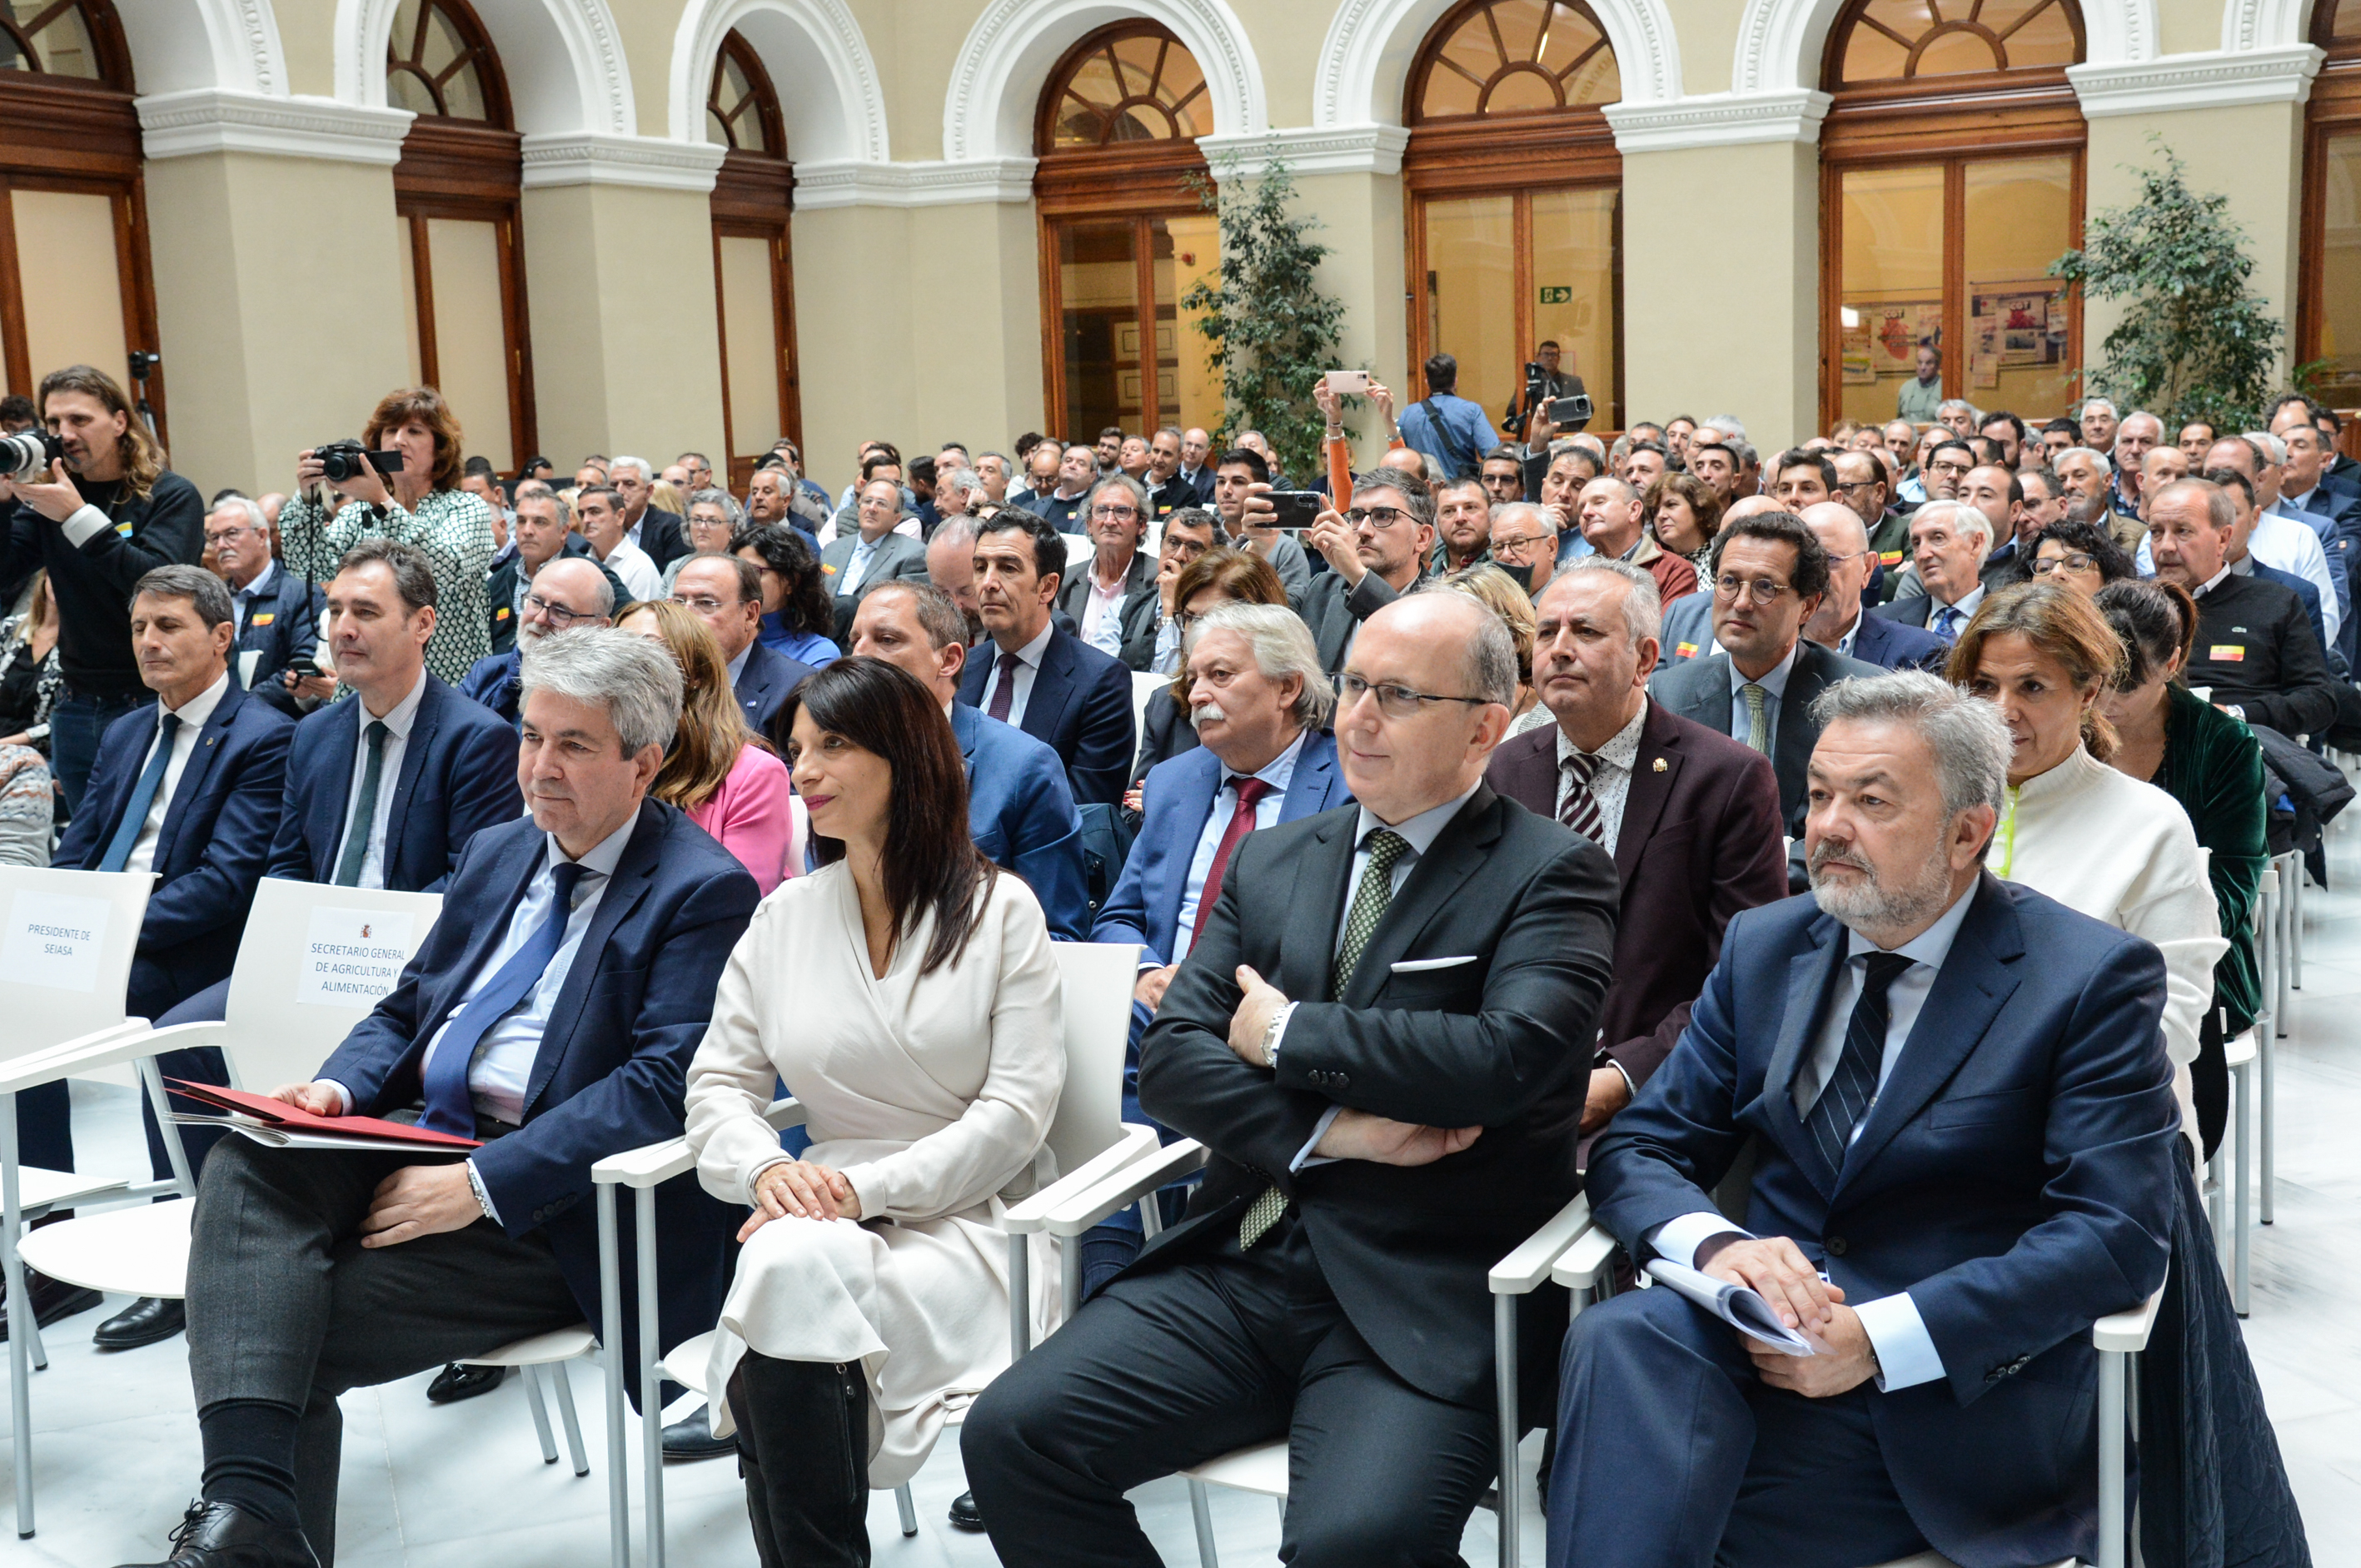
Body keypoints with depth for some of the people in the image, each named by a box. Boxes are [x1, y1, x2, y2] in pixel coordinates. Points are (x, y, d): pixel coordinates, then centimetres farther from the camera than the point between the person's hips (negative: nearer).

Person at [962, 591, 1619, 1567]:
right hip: (1236, 1268, 5)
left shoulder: (1554, 875, -1)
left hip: (1423, 1300, -5)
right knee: (1010, 1434, -12)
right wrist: (1329, 1130, -12)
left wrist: (1289, 1035, -9)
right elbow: (1169, 1058, 5)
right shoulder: (1270, 861, 15)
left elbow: (1510, 1054, -19)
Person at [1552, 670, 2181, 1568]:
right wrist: (1716, 1246, -17)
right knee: (1621, 1340, -31)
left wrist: (1880, 1337, -21)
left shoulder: (2092, 979, -2)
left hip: (1961, 1395, -4)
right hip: (1769, 1329, 5)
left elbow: (2117, 1234, -11)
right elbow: (1638, 1151, 8)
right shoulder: (1764, 947, 12)